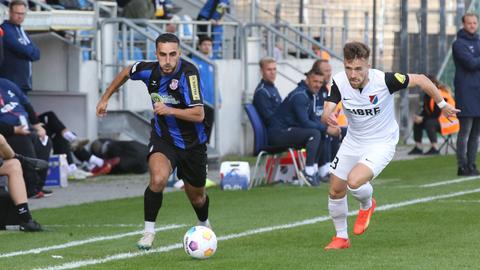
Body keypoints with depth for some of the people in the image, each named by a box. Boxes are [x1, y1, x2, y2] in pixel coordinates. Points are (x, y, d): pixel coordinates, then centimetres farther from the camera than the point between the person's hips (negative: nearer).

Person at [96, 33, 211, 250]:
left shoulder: (188, 73, -26)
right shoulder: (149, 70, -15)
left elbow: (198, 114, -31)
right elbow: (126, 72, 11)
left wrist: (169, 110, -43)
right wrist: (105, 98, 17)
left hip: (192, 143, -1)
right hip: (162, 139, 1)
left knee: (196, 195, 17)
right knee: (158, 179, -29)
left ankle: (204, 226, 51)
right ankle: (149, 231, -13)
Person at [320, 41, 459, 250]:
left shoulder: (384, 80, -27)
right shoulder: (339, 82, -17)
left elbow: (420, 80, -13)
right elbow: (326, 112, -20)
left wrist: (442, 104, -4)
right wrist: (328, 118, -46)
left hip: (381, 143, -5)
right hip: (353, 141, 5)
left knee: (354, 181, -25)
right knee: (336, 191, 6)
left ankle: (367, 205, 12)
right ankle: (341, 238, 30)